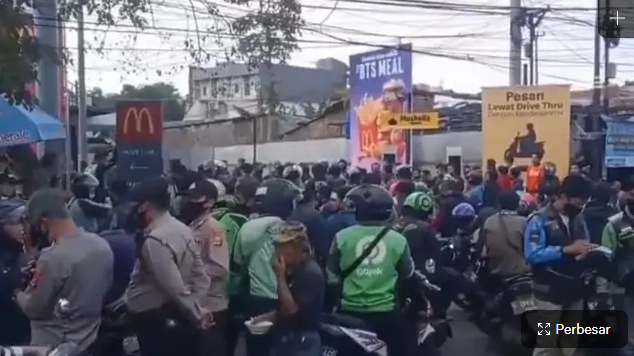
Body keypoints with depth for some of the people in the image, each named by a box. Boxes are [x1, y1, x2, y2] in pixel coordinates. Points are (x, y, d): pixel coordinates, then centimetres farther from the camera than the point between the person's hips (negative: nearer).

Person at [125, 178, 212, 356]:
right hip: (183, 319, 9)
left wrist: (197, 315, -11)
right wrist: (197, 312, 3)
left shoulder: (154, 241, -23)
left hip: (156, 322, -8)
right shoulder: (184, 229, 4)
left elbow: (175, 288, -24)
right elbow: (199, 275, 5)